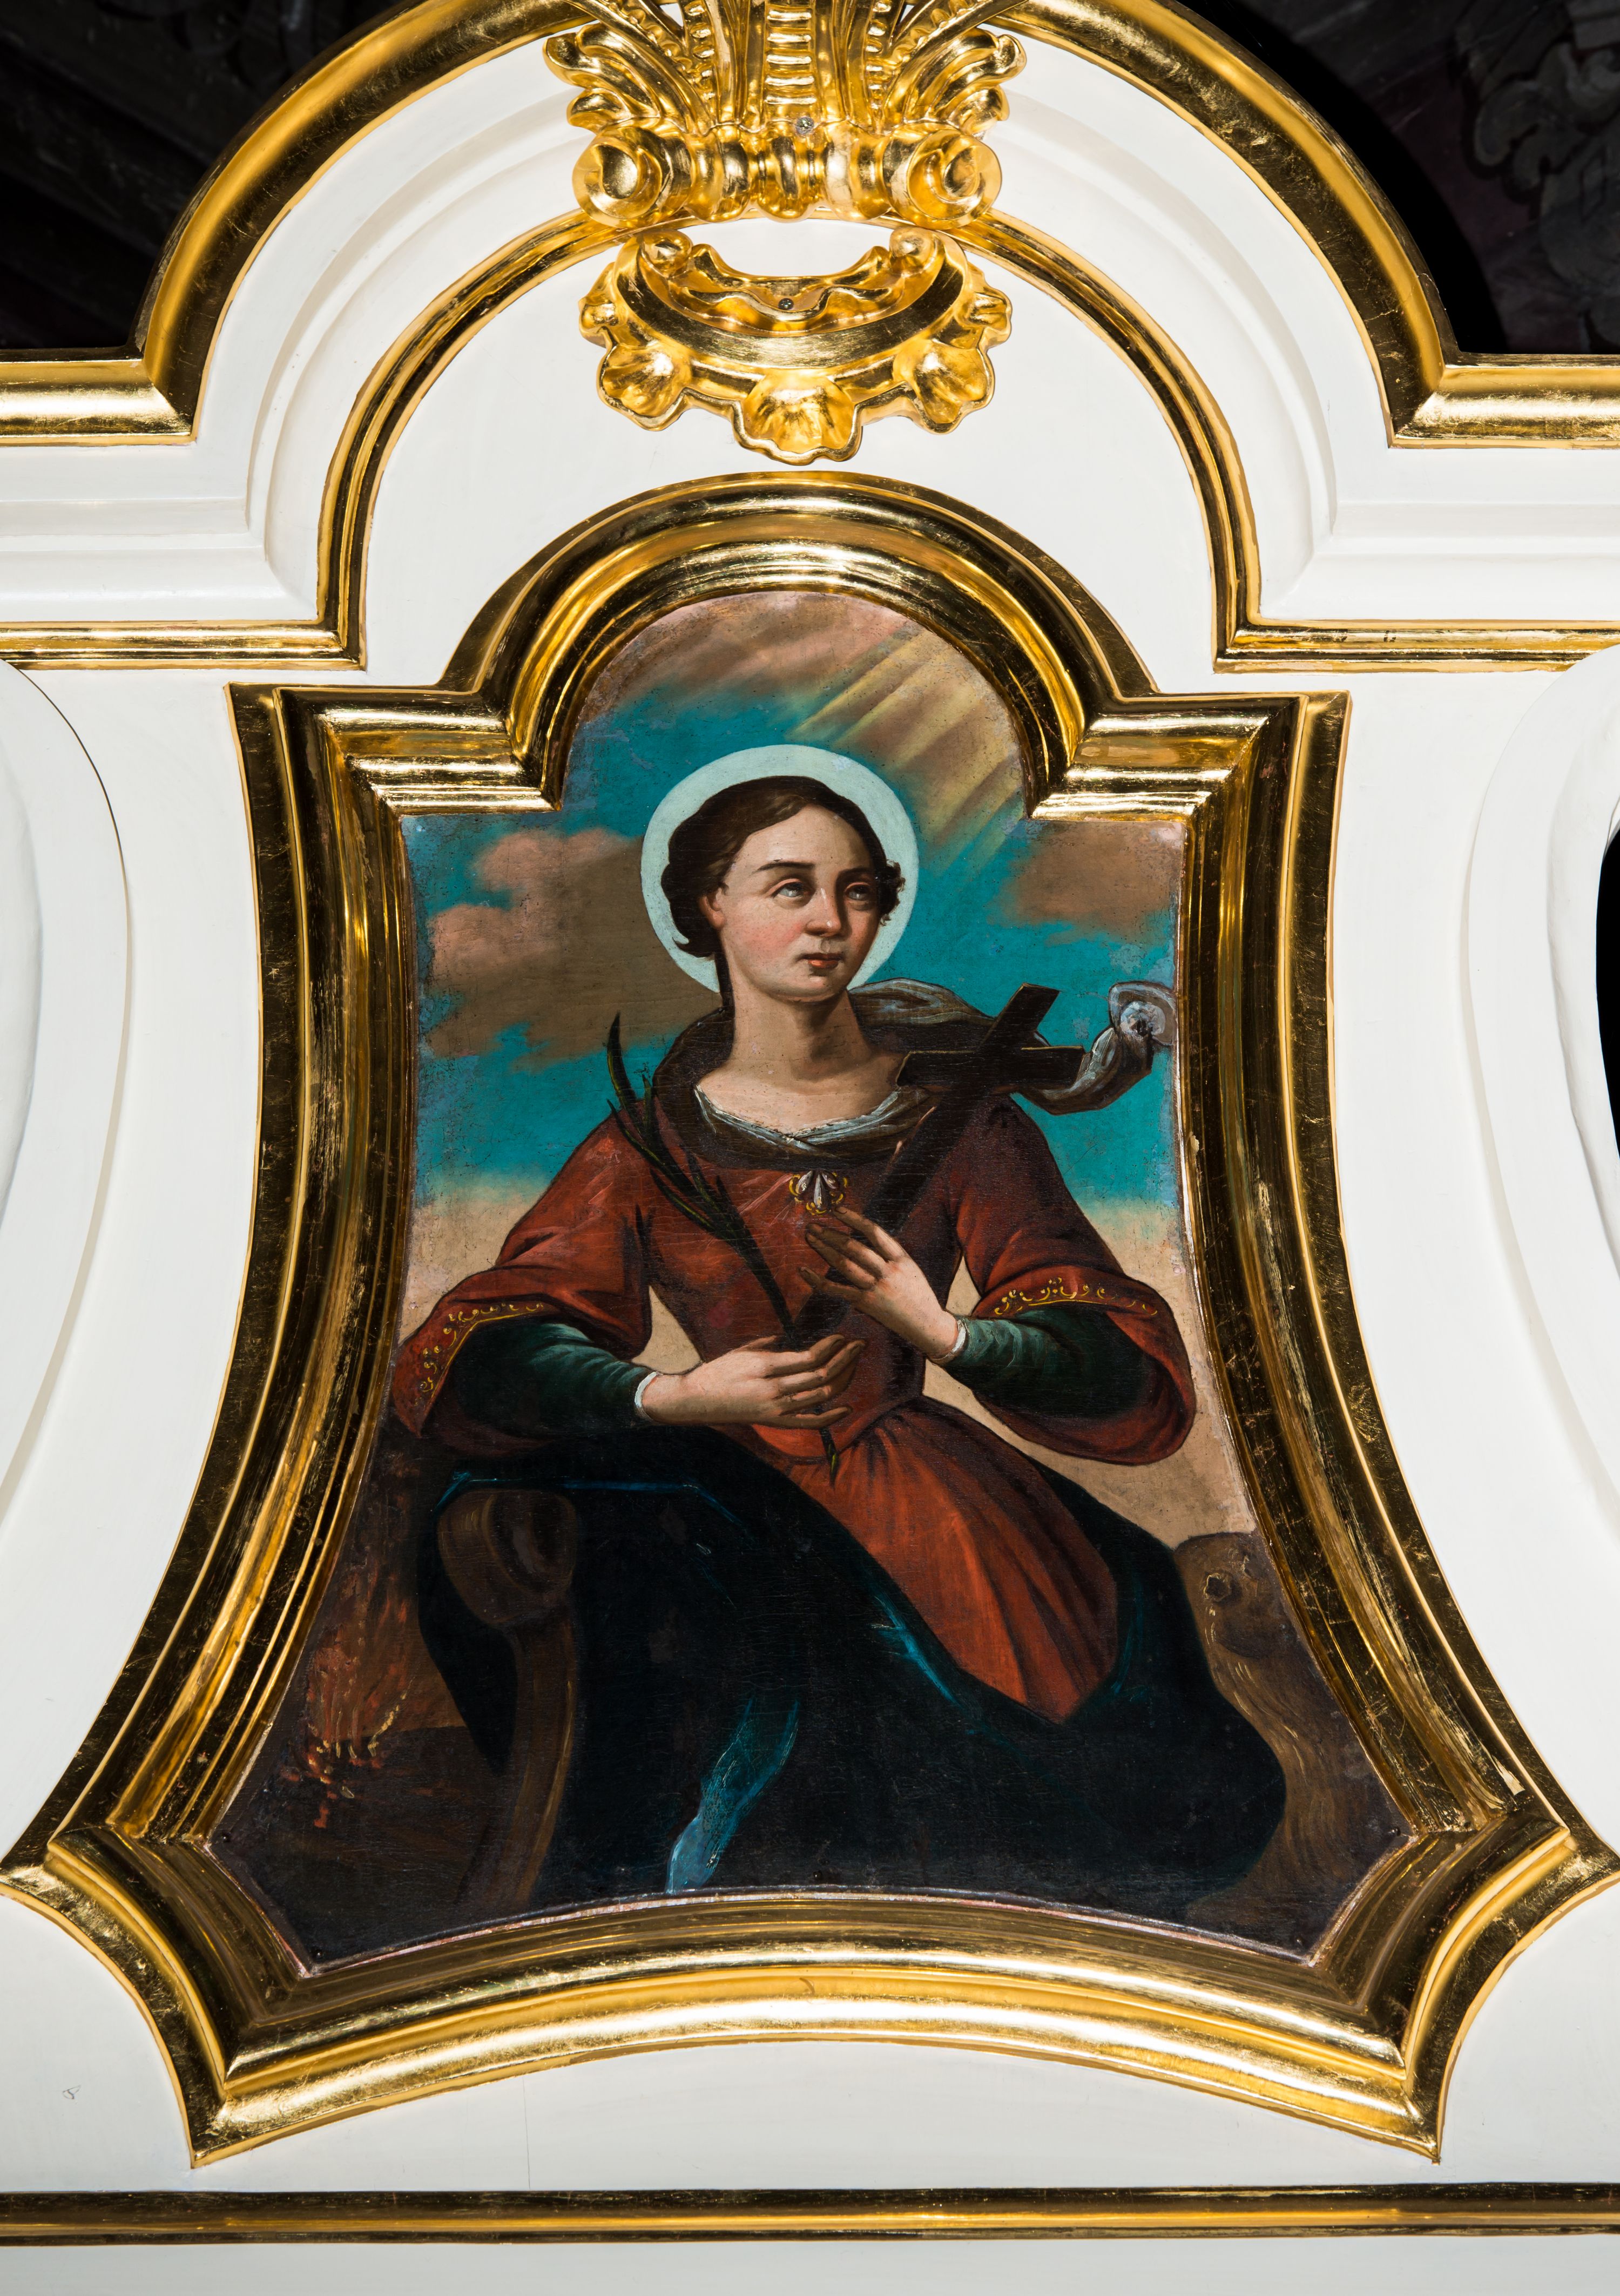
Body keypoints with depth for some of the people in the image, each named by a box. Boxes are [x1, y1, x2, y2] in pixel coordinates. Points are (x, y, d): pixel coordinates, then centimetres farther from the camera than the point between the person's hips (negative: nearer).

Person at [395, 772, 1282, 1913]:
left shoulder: (955, 1110, 0)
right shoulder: (658, 1143, 1)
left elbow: (1122, 1361, -4)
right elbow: (480, 1355, -6)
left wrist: (942, 1335, -23)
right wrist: (674, 1395, -23)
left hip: (921, 1501, 0)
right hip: (726, 1501, 1)